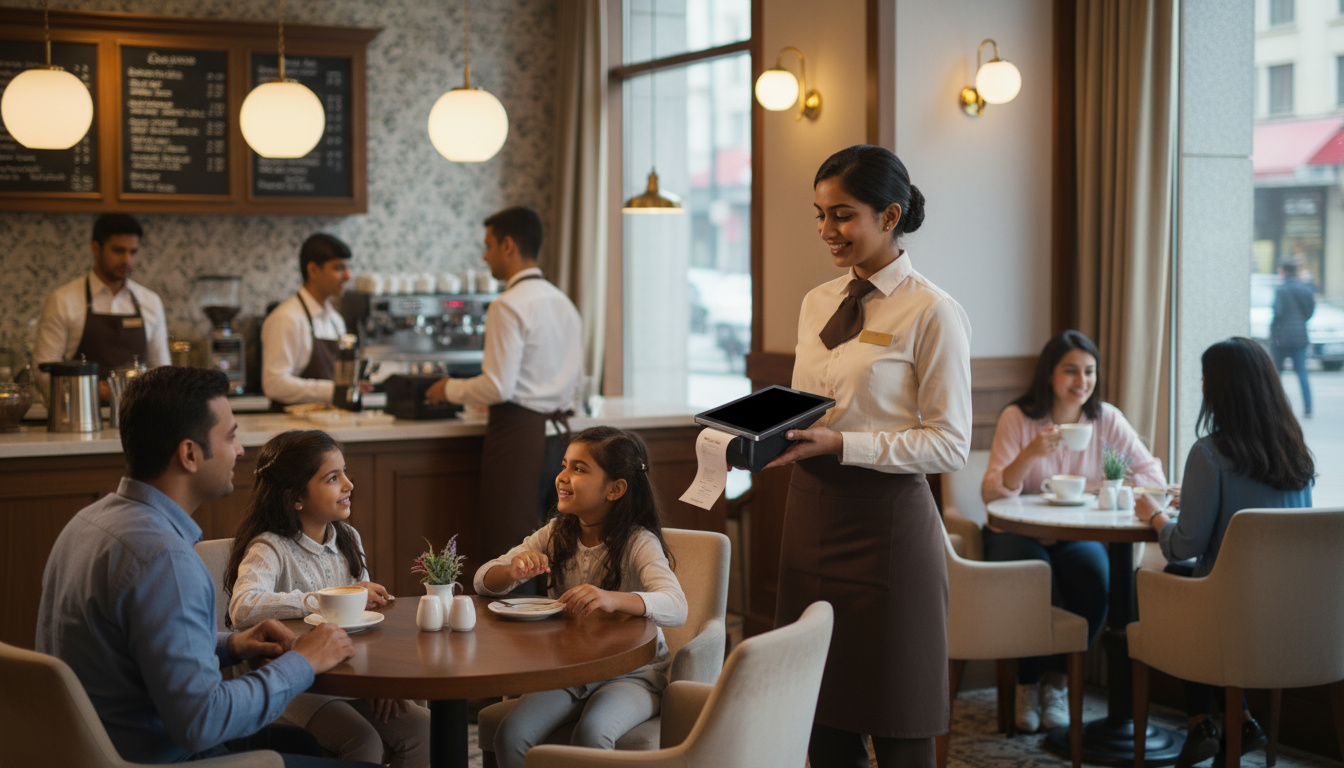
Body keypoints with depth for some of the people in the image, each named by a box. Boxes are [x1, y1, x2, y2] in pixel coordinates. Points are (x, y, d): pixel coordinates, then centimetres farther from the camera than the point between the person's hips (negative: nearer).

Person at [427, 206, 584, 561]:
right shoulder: (563, 303, 14)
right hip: (558, 432, 8)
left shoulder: (508, 306, -12)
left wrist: (450, 389, 0)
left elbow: (498, 386, -16)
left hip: (519, 436, -8)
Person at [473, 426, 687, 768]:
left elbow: (676, 606, -33)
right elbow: (483, 579, 1)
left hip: (632, 673, -5)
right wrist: (513, 571, -25)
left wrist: (611, 599, -52)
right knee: (510, 735, -20)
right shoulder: (556, 534, 1)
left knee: (591, 733, -33)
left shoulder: (638, 543, -15)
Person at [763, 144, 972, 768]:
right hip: (811, 515, 6)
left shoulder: (932, 313, -8)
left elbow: (950, 444, -12)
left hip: (886, 523, -6)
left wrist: (840, 445, -20)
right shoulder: (817, 303, 13)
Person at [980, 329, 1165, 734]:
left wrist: (1091, 487, -18)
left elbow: (1154, 477, -6)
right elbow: (992, 494, -13)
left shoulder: (1106, 419, 2)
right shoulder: (1017, 417, -5)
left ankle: (1056, 680, -5)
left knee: (1092, 572, -31)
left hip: (1076, 534, 2)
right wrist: (1030, 454, -29)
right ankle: (1028, 682, -7)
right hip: (1017, 533, -2)